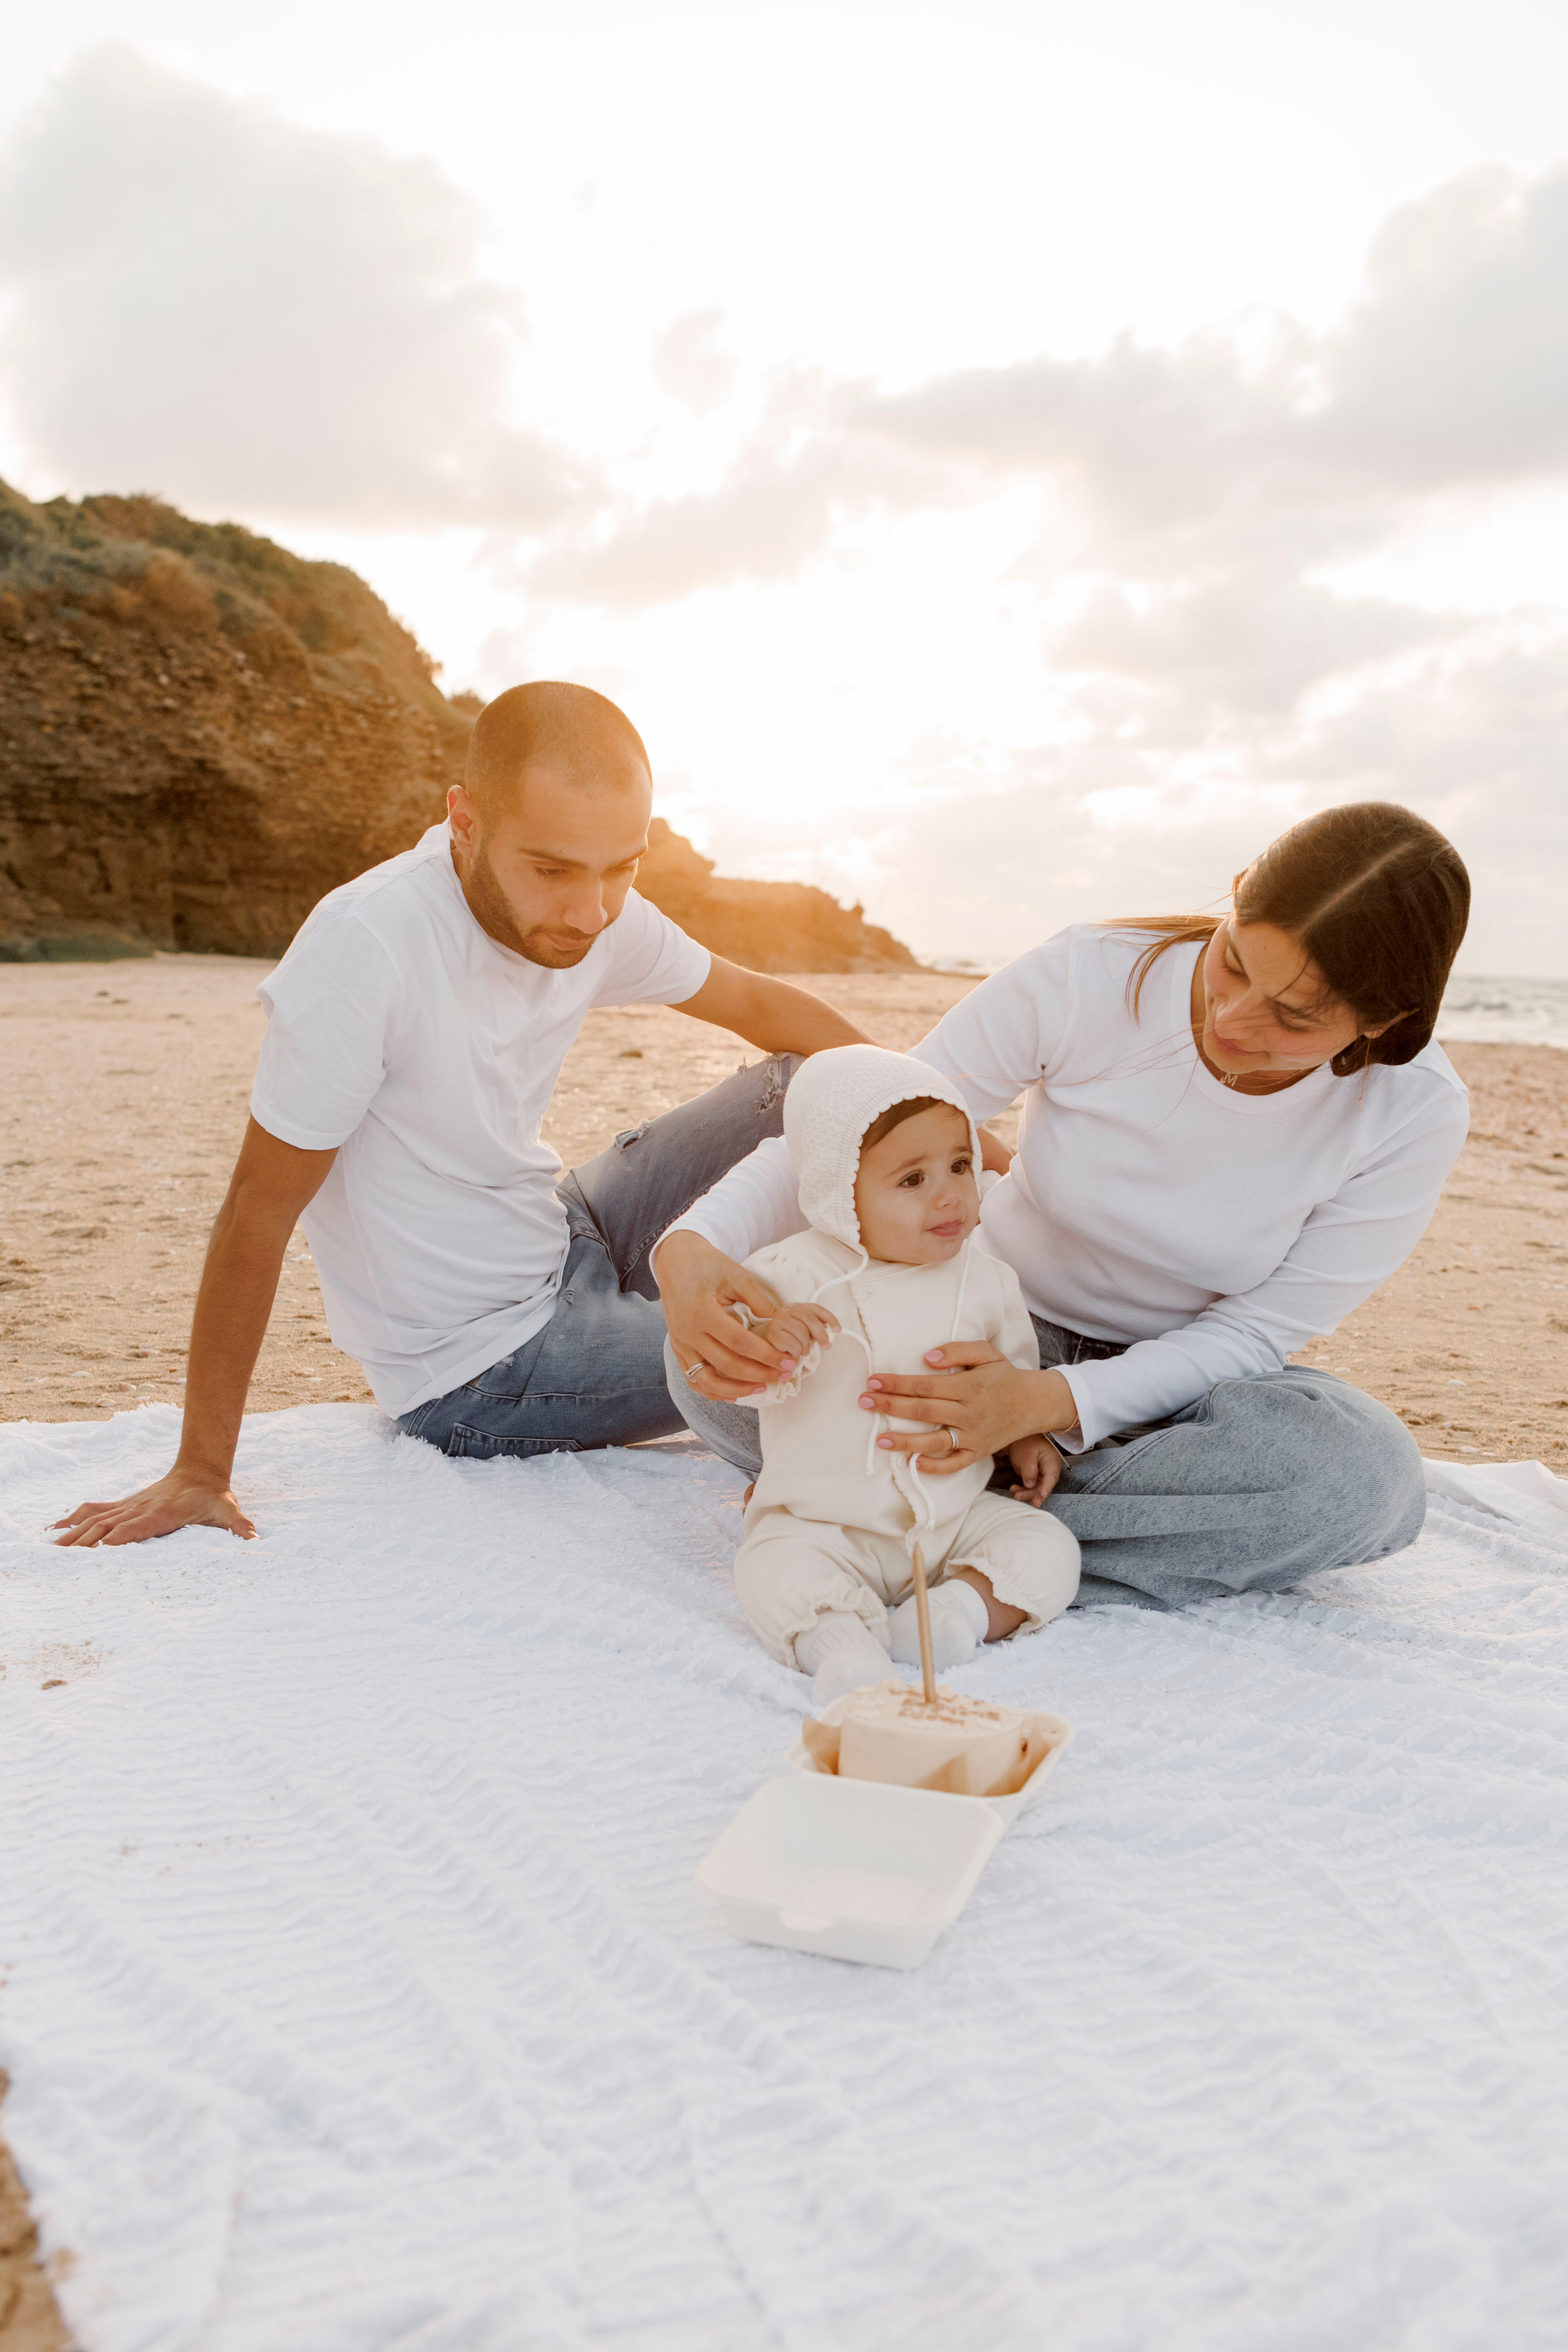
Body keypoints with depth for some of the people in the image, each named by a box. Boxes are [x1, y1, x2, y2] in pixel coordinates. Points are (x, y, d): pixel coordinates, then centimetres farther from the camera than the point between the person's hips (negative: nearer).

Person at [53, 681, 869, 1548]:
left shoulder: (597, 912, -9)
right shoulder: (367, 946, -30)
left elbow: (757, 1003, 5)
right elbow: (258, 1215, -24)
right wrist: (201, 1473, -17)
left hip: (566, 1243, 7)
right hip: (480, 1377, -7)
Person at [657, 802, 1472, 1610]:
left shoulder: (1416, 1113, -20)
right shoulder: (1088, 975, -24)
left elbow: (1251, 1331, -16)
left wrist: (1050, 1402, -34)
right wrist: (694, 1244, -39)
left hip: (1180, 1377, 1)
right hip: (993, 1326, 0)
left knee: (1366, 1475, -35)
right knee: (717, 1360, -25)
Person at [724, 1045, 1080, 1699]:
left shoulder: (985, 1281, 2)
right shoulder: (797, 1276, -12)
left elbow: (1016, 1370, 20)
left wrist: (1025, 1433, 6)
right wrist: (769, 1342, -37)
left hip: (955, 1516, 4)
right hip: (825, 1524, -4)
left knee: (1048, 1550, -13)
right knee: (776, 1572, -30)